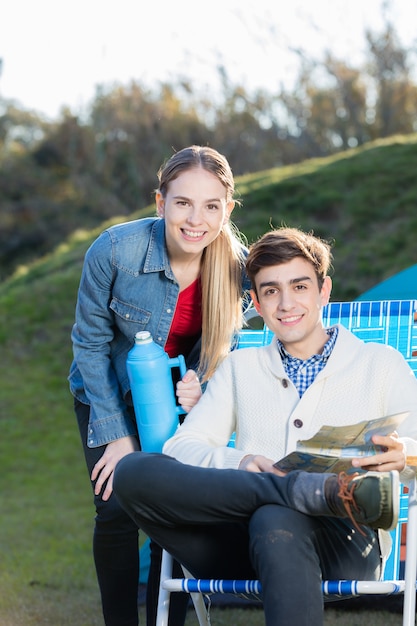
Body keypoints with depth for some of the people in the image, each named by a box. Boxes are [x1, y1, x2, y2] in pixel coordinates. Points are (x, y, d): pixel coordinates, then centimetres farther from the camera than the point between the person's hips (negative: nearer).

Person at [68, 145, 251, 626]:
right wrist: (116, 434, -16)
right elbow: (90, 342, -15)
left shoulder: (238, 265, -21)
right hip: (108, 393, -2)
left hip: (178, 397, 2)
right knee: (117, 510, -13)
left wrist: (199, 387, -29)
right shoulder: (115, 251, -28)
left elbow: (218, 347, -5)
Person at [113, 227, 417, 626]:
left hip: (344, 543, -4)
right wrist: (239, 463, -10)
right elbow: (180, 447, 13)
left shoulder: (379, 363, 20)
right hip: (246, 557, 4)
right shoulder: (239, 368, 27)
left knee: (274, 521, -40)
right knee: (133, 472, -24)